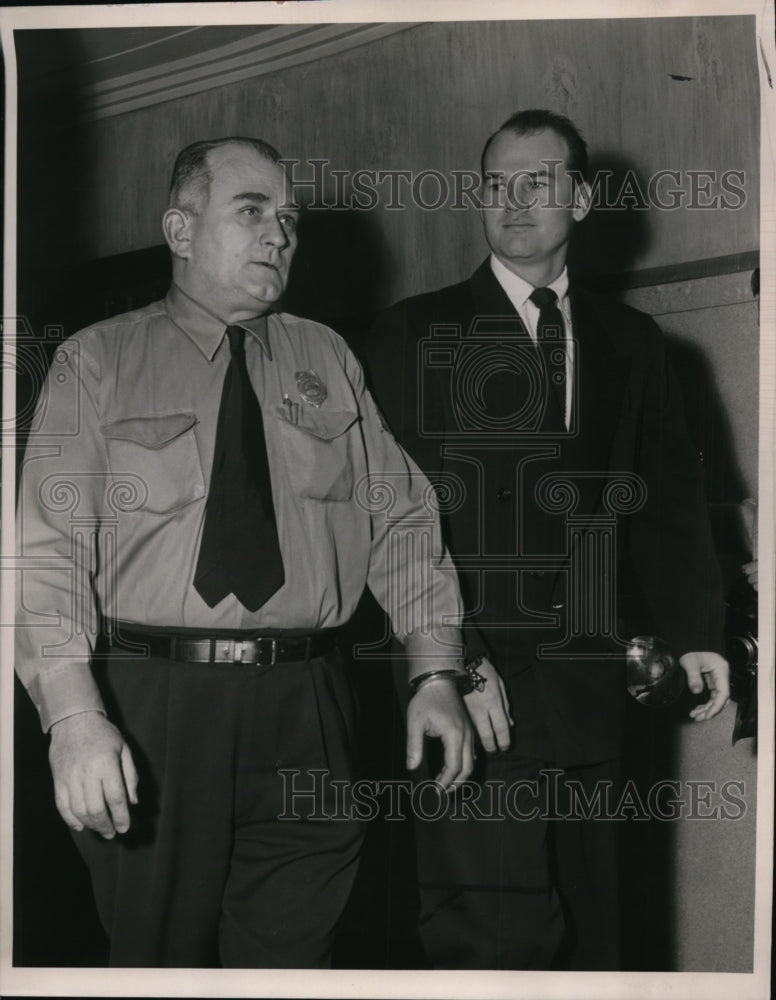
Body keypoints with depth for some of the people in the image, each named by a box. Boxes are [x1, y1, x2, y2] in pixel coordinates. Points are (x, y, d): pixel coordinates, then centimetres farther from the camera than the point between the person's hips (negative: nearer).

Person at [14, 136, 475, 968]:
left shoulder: (328, 361, 13)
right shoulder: (97, 363, 3)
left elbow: (402, 527, 10)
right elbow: (48, 549, -6)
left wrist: (436, 673, -4)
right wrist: (74, 716, -20)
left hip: (304, 718, 2)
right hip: (148, 710, -2)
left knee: (293, 955, 4)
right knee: (159, 955, 8)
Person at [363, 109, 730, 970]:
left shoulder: (629, 341, 15)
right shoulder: (414, 333, 4)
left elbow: (668, 498, 10)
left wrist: (695, 632, -4)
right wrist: (451, 661, -14)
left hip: (586, 691, 4)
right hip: (472, 680, -4)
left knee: (585, 928, 8)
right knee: (501, 935, -7)